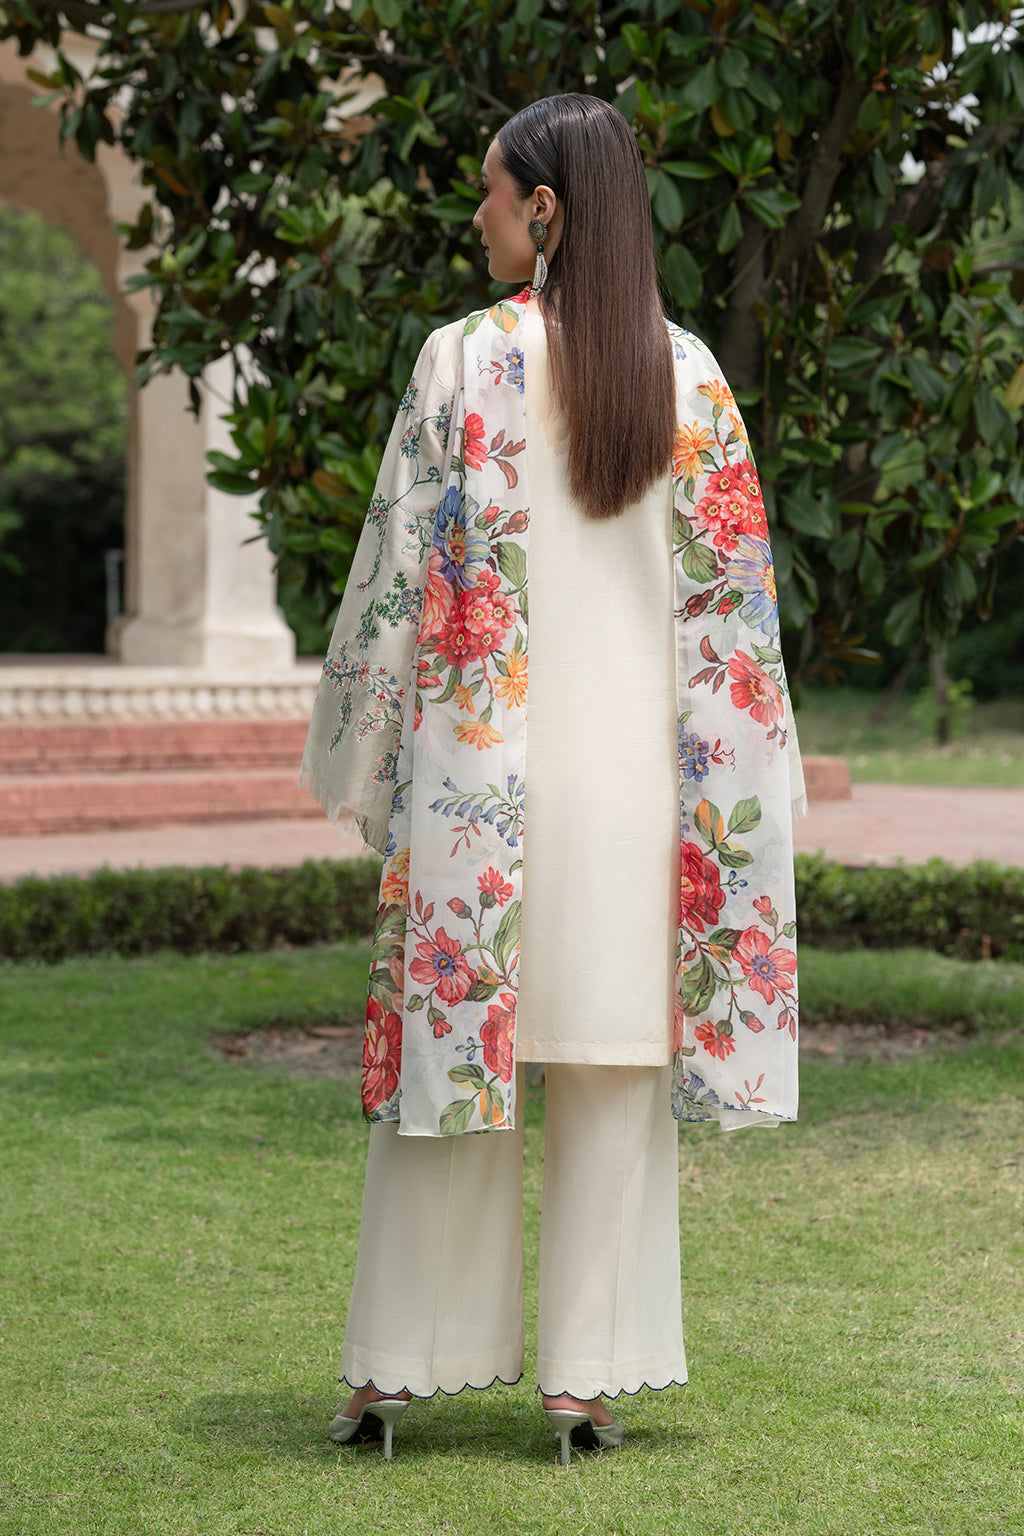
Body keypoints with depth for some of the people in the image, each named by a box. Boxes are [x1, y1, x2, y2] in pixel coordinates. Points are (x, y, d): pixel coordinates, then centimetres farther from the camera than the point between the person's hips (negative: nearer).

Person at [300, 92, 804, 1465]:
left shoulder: (466, 360, -7)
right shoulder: (689, 376, 2)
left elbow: (400, 572, -5)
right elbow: (729, 596, 3)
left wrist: (354, 757, 5)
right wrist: (723, 780, 10)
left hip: (481, 759, -2)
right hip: (631, 769, 2)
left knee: (447, 1033, 6)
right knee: (611, 1063, 7)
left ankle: (397, 1365, 11)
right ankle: (588, 1376, 9)